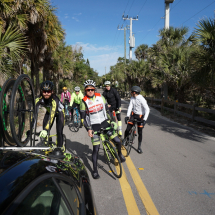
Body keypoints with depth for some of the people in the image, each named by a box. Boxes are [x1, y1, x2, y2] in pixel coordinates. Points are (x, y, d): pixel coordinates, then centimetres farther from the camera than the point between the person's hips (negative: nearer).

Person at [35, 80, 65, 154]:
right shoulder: (39, 99, -29)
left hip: (59, 112, -4)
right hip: (49, 111, 4)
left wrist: (46, 129, -58)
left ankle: (60, 148, 2)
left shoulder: (54, 100, -41)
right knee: (44, 128, -7)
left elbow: (52, 115, -50)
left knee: (59, 131, -14)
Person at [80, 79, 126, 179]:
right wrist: (88, 129, -12)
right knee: (96, 149, -4)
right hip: (94, 126, -2)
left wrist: (112, 121, 6)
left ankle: (120, 154, 29)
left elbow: (107, 110, 8)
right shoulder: (84, 101, -7)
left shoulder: (100, 97, 1)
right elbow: (83, 118, -5)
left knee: (117, 141, -5)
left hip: (104, 122, 3)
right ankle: (95, 170, 15)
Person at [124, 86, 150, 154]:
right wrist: (127, 116, -20)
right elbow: (130, 107, -8)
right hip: (133, 114, 4)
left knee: (140, 132, 3)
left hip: (140, 116, -4)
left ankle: (139, 147, 18)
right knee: (128, 129, -6)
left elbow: (147, 109, -24)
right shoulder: (132, 98, -4)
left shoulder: (142, 99, -21)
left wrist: (144, 119, -32)